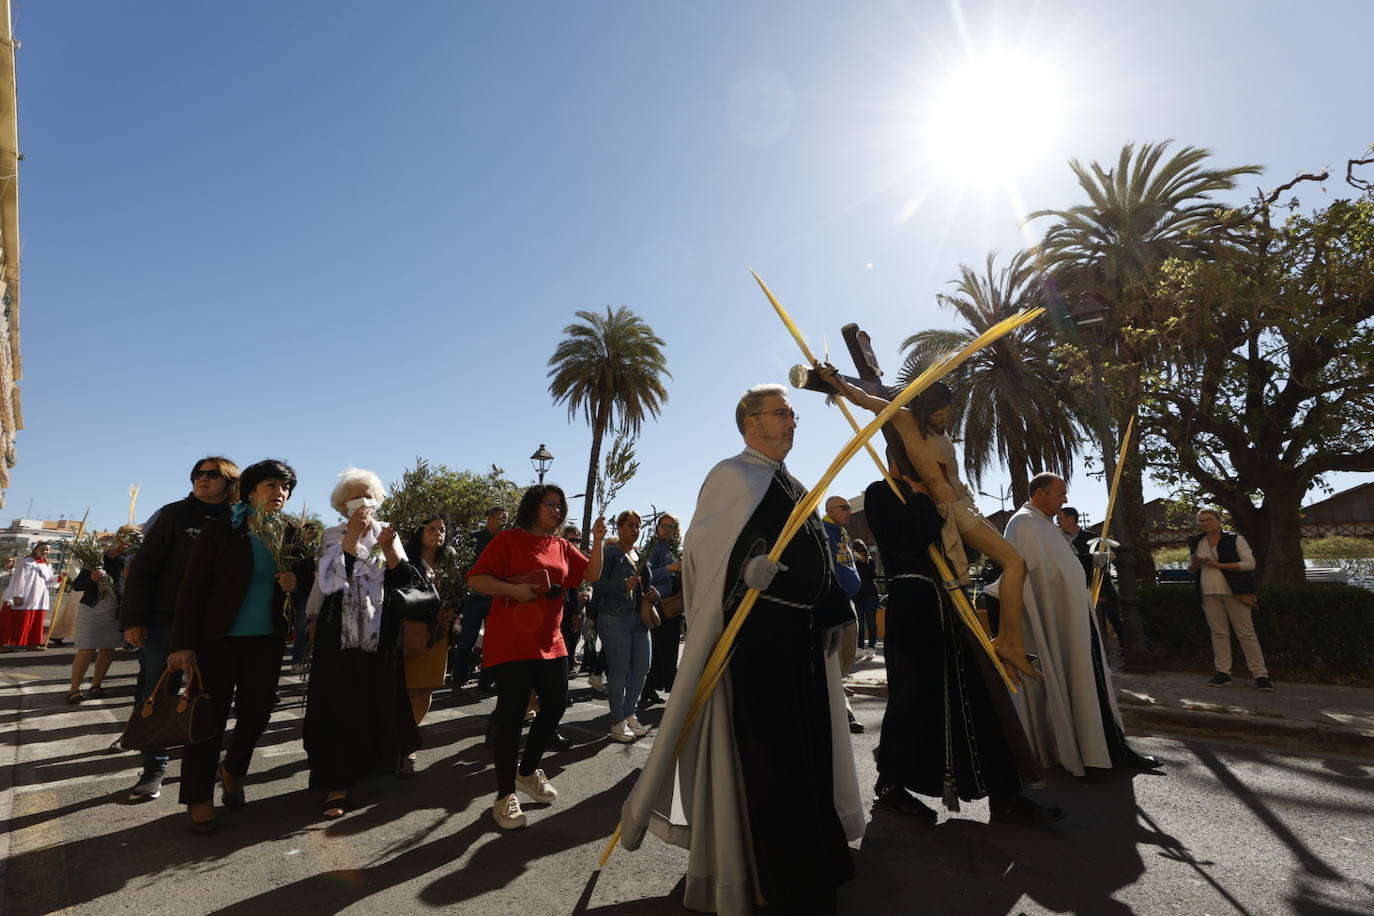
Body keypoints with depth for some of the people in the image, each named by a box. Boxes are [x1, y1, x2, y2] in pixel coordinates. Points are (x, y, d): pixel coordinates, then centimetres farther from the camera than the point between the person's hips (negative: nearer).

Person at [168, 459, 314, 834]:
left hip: (267, 639, 4)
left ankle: (233, 770, 38)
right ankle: (199, 798, 20)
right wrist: (183, 643, -13)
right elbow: (193, 587, -9)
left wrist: (297, 578, -9)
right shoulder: (220, 529, -7)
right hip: (218, 638, -3)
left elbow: (307, 568, 16)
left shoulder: (291, 534, 3)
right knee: (209, 715, 3)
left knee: (256, 712, 10)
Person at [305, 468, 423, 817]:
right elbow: (329, 583, -15)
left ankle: (386, 759, 34)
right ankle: (338, 784, 7)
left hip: (381, 635, 2)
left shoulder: (387, 533, 5)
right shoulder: (333, 535, 0)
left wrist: (389, 550, -19)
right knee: (340, 706, -2)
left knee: (381, 703, 11)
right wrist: (351, 538, -22)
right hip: (340, 635, -2)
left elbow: (408, 583, -4)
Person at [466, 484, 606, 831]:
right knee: (511, 713, -2)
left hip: (550, 641, 7)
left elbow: (592, 574, 8)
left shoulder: (562, 546, 12)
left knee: (555, 705, 10)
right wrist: (514, 589, -23)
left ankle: (527, 772, 33)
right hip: (511, 642, -6)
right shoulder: (509, 539, -6)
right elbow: (475, 579, -10)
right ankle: (505, 795, 15)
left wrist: (598, 541, -5)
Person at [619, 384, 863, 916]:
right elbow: (699, 546, -17)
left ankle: (813, 863, 39)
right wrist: (744, 567, -33)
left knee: (806, 746, 20)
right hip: (759, 635, -9)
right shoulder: (734, 476, -9)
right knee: (767, 753, 0)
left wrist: (833, 615, 18)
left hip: (804, 635, 9)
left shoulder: (792, 486, 18)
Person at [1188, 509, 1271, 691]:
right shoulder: (1196, 543, 10)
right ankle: (1222, 673, 10)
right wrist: (1195, 564, -6)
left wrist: (1219, 565, -15)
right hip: (1209, 594, 3)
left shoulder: (1235, 539, -1)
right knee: (1218, 632, 5)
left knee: (1246, 632, -2)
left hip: (1234, 592, -3)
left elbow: (1250, 563, -8)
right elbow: (1191, 568, 18)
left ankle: (1260, 675, 4)